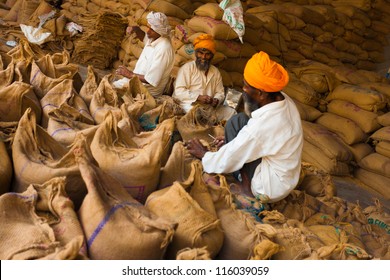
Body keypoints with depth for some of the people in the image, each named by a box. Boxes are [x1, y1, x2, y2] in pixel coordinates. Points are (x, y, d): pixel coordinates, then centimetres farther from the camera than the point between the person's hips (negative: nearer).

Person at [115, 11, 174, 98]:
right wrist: (135, 29, 2)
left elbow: (151, 80, -29)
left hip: (148, 92, -9)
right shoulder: (153, 37, -2)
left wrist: (130, 74, -18)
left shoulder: (163, 49, -29)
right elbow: (143, 37, 25)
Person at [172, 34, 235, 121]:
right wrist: (198, 97, -23)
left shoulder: (216, 72, 16)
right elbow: (179, 91, -11)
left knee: (231, 112, -8)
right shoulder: (187, 68, -1)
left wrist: (216, 100, -12)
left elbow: (220, 92, 14)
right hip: (188, 105, -5)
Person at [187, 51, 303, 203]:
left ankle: (245, 183, -1)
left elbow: (226, 162, -19)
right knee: (242, 122, 7)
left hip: (268, 189, -8)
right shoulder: (284, 100, -9)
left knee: (236, 122, -13)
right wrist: (233, 142, 9)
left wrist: (203, 154, -1)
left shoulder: (260, 126, -33)